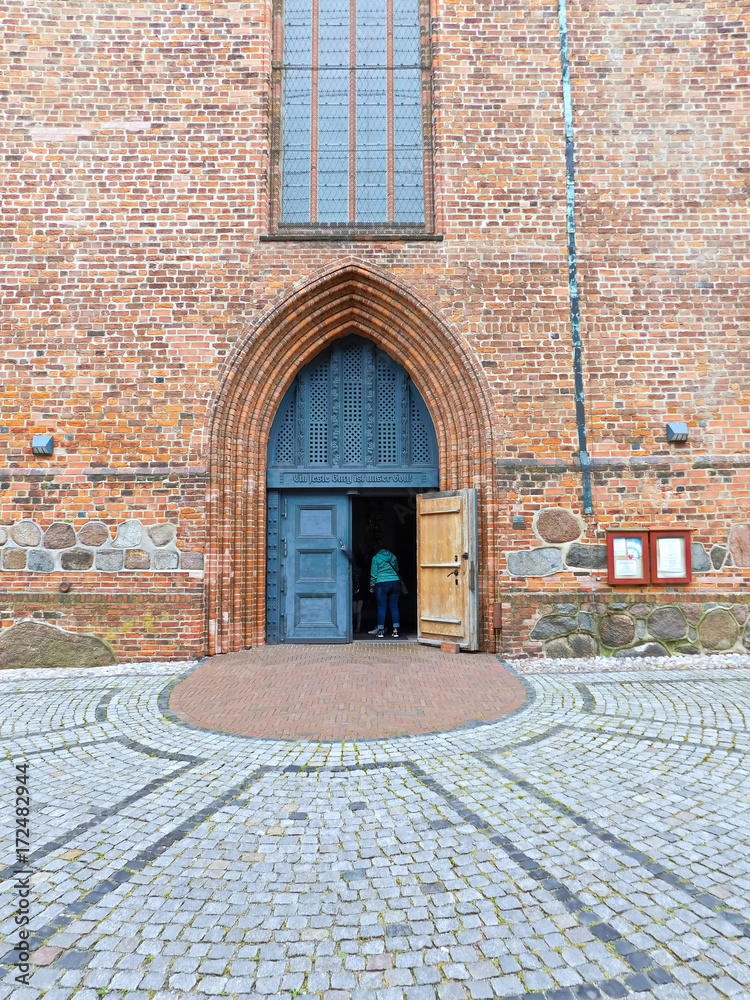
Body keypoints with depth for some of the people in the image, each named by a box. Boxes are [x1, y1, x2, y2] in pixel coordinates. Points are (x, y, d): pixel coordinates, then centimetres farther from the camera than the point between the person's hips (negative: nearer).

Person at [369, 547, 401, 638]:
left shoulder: (375, 558, 1)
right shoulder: (393, 557, 10)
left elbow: (374, 574, 1)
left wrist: (372, 586, 7)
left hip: (381, 584, -3)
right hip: (395, 582, 3)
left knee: (381, 607, 1)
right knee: (394, 607, 5)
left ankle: (381, 631, 1)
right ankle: (395, 630, 3)